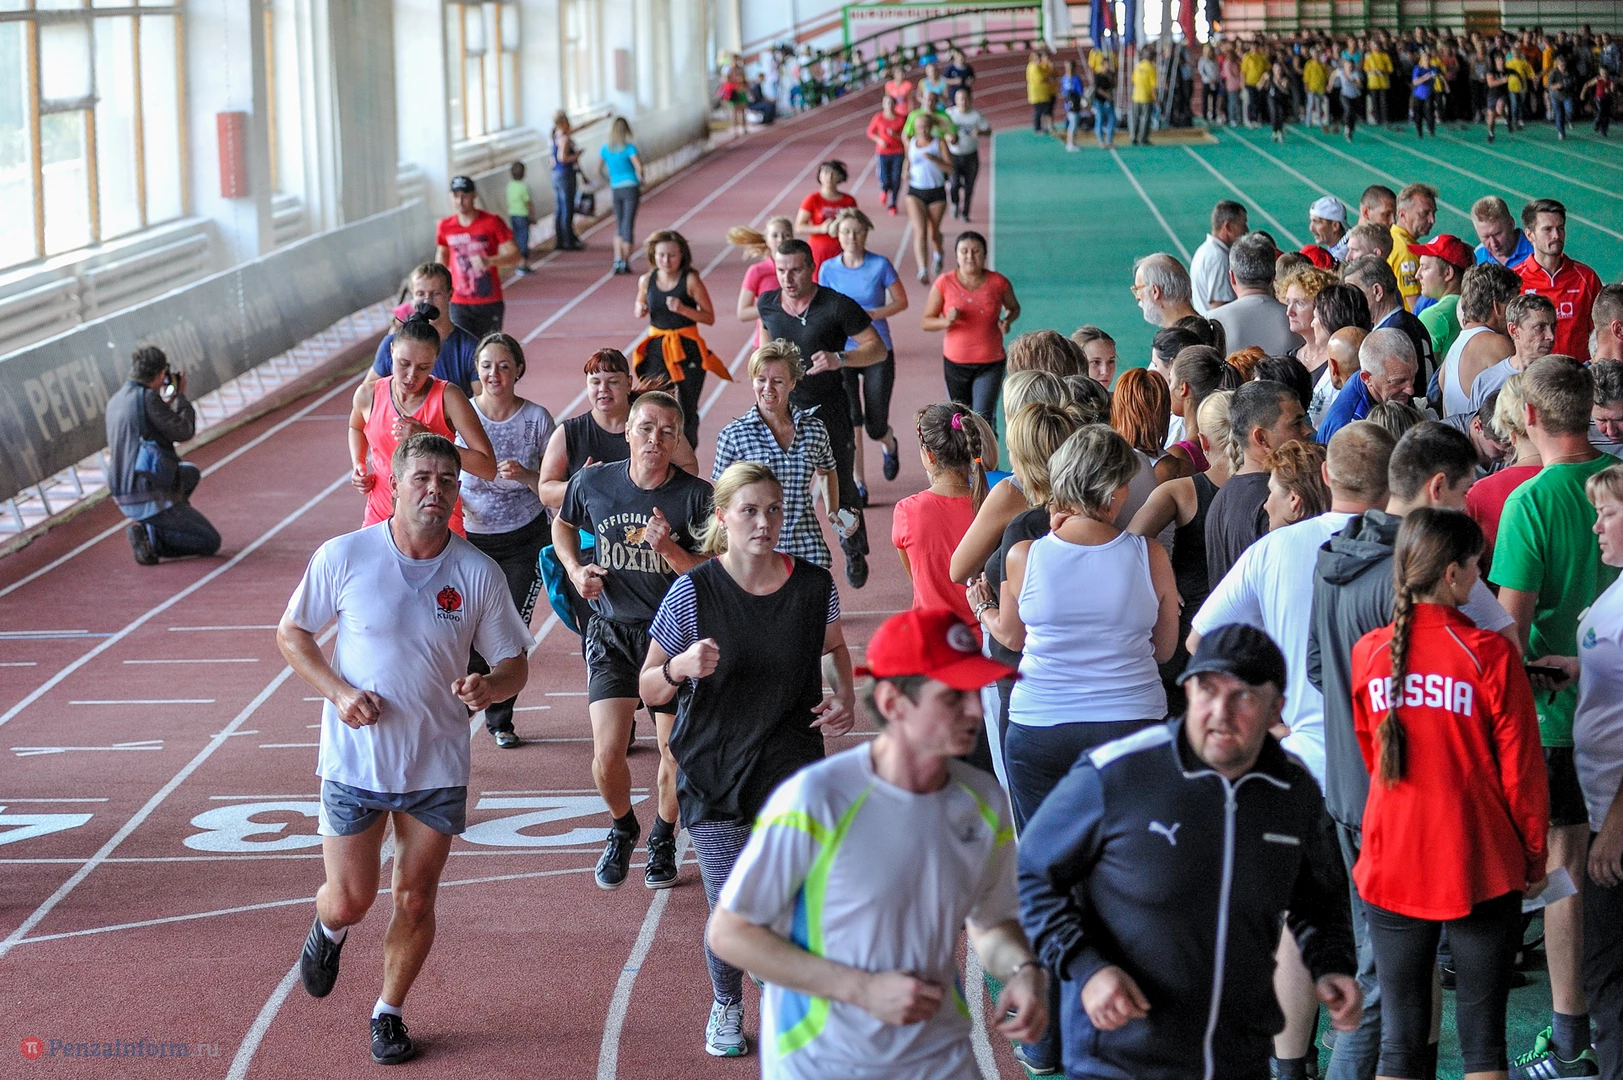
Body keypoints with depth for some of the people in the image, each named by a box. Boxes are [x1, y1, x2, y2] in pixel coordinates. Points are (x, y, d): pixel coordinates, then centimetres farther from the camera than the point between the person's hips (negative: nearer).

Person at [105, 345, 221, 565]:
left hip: (125, 497, 8)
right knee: (211, 542, 5)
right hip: (152, 497, -8)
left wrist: (167, 401, 18)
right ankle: (149, 534, -12)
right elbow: (183, 432, -10)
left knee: (191, 473, 32)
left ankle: (151, 527, 14)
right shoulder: (148, 398, -18)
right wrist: (180, 397, 4)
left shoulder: (115, 400, 9)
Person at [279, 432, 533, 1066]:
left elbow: (515, 664, 2)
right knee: (350, 900, 4)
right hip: (355, 759, -1)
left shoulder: (479, 574, -6)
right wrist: (338, 692, -14)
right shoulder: (344, 556, -9)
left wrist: (491, 688, -22)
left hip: (438, 768, 1)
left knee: (415, 900, 7)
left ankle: (390, 1013, 29)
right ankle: (328, 932, 41)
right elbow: (291, 634, 1)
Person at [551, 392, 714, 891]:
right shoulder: (592, 483, -3)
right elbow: (563, 525, 19)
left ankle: (663, 840, 34)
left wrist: (670, 550, -25)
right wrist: (574, 569, 2)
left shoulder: (696, 495, -10)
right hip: (612, 632, 1)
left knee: (675, 752, 6)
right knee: (607, 758, -8)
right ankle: (622, 830, 24)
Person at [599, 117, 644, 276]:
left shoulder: (604, 149, 3)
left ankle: (618, 259, 0)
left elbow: (599, 170, 8)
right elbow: (639, 167, -19)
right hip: (631, 188, -4)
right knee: (628, 224, 2)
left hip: (616, 190, 4)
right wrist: (641, 182, -3)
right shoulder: (629, 148, -10)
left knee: (619, 225, 14)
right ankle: (626, 262, 2)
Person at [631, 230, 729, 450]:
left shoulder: (691, 280, -10)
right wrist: (640, 311, -4)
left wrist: (683, 309, -23)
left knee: (687, 409, 7)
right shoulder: (646, 281, 1)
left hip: (687, 349, -2)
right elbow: (640, 309, 20)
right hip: (657, 347, 2)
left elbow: (709, 318, -9)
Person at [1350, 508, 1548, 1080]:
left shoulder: (1368, 653, -1)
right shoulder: (1490, 655, -12)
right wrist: (1535, 855, 7)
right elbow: (1521, 770, -6)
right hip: (1481, 870, -3)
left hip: (1392, 864, 3)